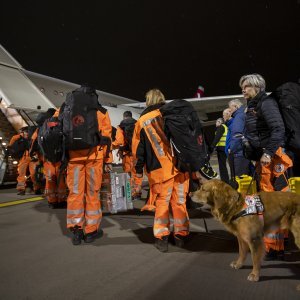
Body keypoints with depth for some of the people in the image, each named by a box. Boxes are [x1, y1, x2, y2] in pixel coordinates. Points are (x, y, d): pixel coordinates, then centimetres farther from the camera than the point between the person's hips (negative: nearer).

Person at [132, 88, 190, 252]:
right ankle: (181, 235, 19)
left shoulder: (141, 121, 4)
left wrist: (138, 169, 14)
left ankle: (161, 238, 9)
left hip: (160, 169, -1)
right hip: (180, 165, 2)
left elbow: (138, 148, 6)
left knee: (162, 202, 9)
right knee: (179, 201, 10)